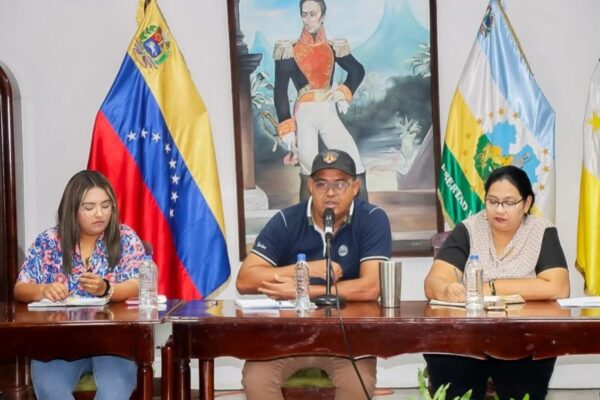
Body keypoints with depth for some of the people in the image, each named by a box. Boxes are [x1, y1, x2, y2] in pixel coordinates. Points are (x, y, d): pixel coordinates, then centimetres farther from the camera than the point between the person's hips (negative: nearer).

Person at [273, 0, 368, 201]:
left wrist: (345, 94, 7)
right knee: (308, 175, -3)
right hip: (304, 115, -2)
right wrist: (286, 129, -9)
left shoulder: (334, 48, 7)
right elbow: (280, 91, -3)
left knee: (357, 168, -9)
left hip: (329, 113, 3)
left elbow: (357, 70, 23)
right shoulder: (290, 50, -1)